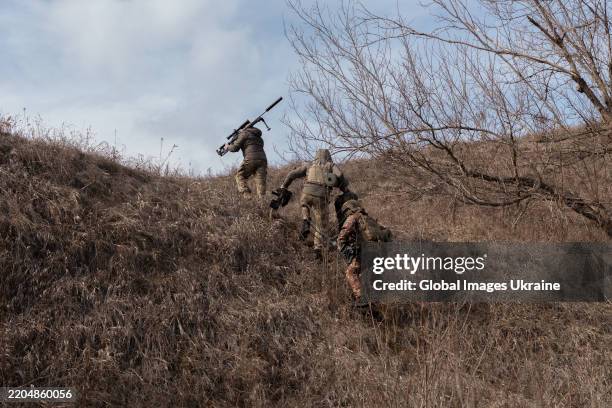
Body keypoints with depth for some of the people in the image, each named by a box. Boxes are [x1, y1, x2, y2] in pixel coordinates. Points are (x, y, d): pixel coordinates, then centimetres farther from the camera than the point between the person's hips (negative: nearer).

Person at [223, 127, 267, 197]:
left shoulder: (244, 134, 9)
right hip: (263, 159, 6)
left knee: (240, 176, 8)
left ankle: (246, 194, -12)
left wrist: (228, 147, 25)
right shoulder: (258, 136, 30)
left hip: (251, 159, -6)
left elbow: (235, 147, 4)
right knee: (260, 181, 0)